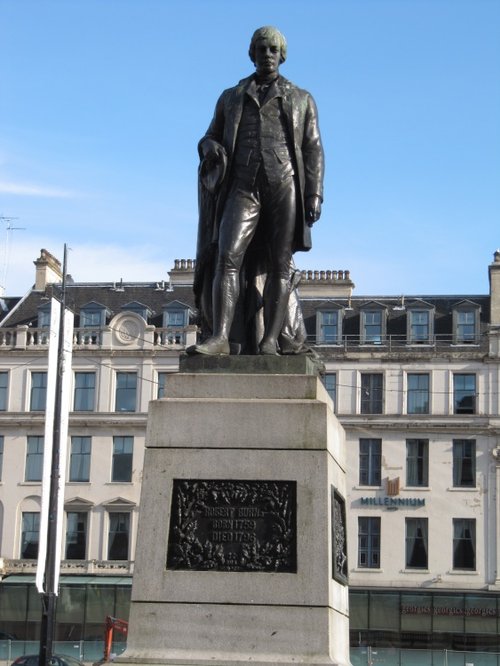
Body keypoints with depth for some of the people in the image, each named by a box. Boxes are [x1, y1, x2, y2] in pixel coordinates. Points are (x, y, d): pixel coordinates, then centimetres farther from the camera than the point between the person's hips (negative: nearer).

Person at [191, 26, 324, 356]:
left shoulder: (302, 99, 17)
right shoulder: (231, 97, 22)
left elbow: (313, 151, 9)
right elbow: (209, 140, 20)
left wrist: (315, 195, -5)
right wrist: (211, 148, -7)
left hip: (286, 186, -1)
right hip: (243, 188, 1)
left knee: (278, 264, -7)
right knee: (227, 257, -17)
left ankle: (270, 342, -9)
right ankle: (220, 337, -26)